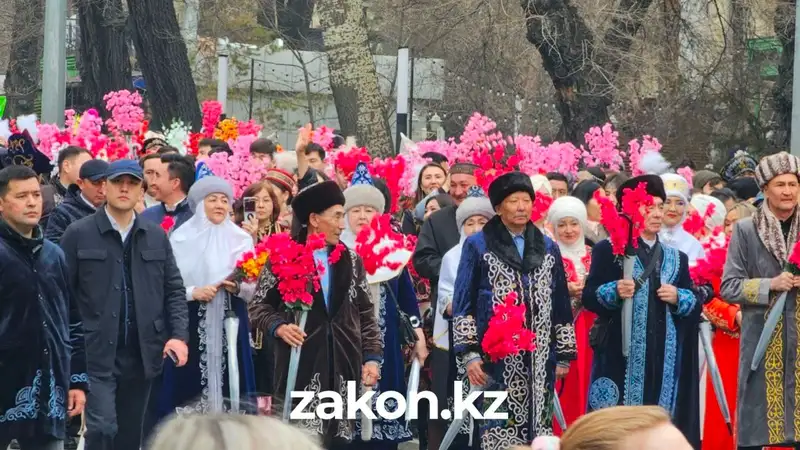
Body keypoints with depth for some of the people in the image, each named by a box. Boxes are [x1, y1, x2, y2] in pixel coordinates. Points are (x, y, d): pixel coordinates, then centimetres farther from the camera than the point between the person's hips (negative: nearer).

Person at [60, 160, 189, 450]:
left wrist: (179, 334, -4)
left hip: (142, 353, 4)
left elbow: (174, 289, 11)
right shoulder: (79, 234, -1)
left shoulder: (156, 236, 11)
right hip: (96, 354, -4)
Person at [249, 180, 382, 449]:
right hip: (301, 366, -4)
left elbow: (365, 314, 12)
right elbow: (259, 307, 3)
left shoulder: (351, 261, 11)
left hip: (344, 366, 4)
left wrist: (372, 357, 3)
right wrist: (278, 326, -16)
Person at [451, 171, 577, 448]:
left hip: (540, 360, 4)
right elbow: (463, 303, 1)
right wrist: (469, 353, -8)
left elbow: (561, 306, 16)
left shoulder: (548, 248, 16)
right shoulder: (477, 246, 4)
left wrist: (564, 355, 11)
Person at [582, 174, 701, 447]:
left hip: (665, 356, 4)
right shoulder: (608, 250, 3)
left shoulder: (677, 258, 16)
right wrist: (615, 291, -22)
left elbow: (695, 305, 14)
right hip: (622, 353, -4)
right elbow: (589, 297, -4)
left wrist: (678, 297, -6)